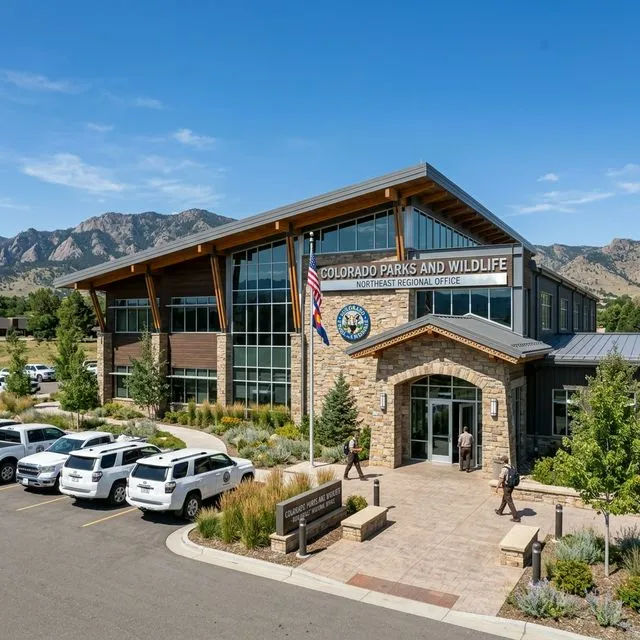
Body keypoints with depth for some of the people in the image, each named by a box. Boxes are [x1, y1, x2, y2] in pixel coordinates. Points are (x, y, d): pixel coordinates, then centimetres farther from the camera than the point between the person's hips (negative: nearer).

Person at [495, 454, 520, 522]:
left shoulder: (504, 469, -23)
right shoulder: (512, 467, 2)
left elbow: (501, 479, -20)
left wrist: (497, 487, -8)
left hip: (506, 487, -9)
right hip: (511, 486, 9)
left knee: (510, 502, -2)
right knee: (504, 499, 25)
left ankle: (516, 517, -1)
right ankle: (500, 511, 44)